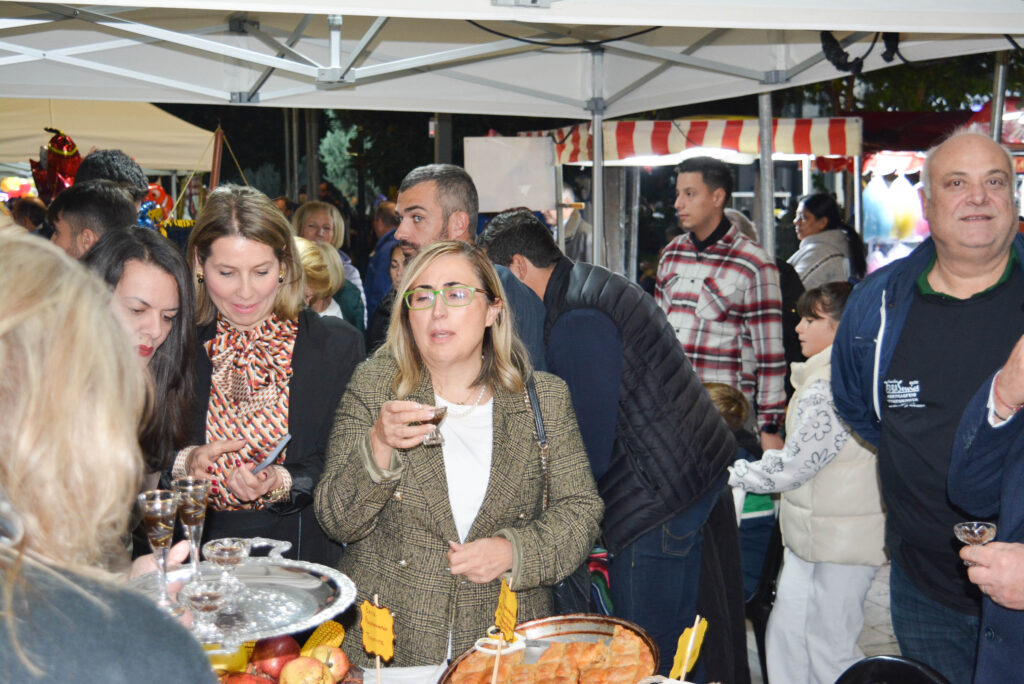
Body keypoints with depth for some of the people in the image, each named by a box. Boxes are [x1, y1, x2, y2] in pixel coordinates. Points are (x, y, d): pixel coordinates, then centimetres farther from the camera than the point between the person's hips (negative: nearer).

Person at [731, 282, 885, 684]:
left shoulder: (827, 389, -23)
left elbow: (791, 467, -21)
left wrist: (732, 473, -8)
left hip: (837, 542, -10)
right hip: (814, 532, 10)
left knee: (828, 650, 3)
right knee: (786, 635, 17)